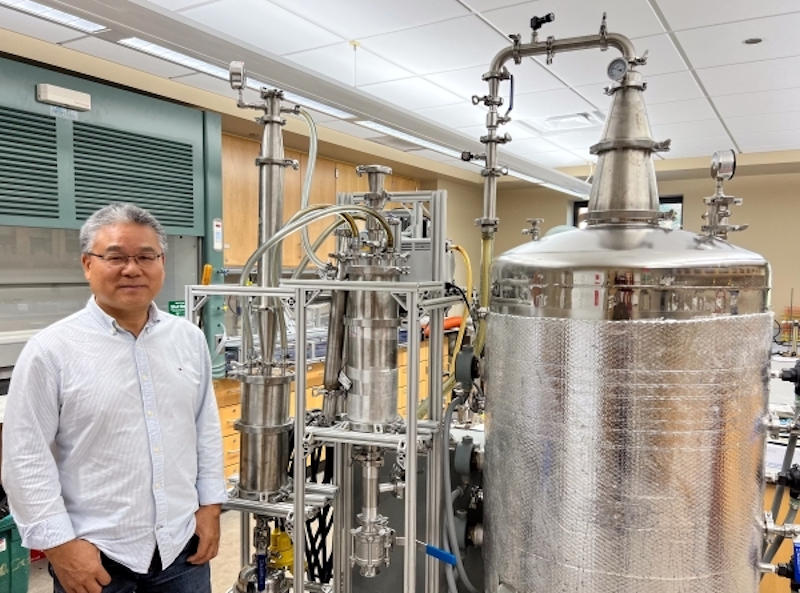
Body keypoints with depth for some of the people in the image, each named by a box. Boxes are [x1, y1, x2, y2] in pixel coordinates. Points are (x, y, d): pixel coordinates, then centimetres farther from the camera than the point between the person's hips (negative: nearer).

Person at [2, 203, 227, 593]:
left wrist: (210, 505, 5)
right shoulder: (51, 349, -10)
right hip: (95, 551, -3)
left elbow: (207, 429, 7)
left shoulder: (189, 339, 2)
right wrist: (60, 543, -11)